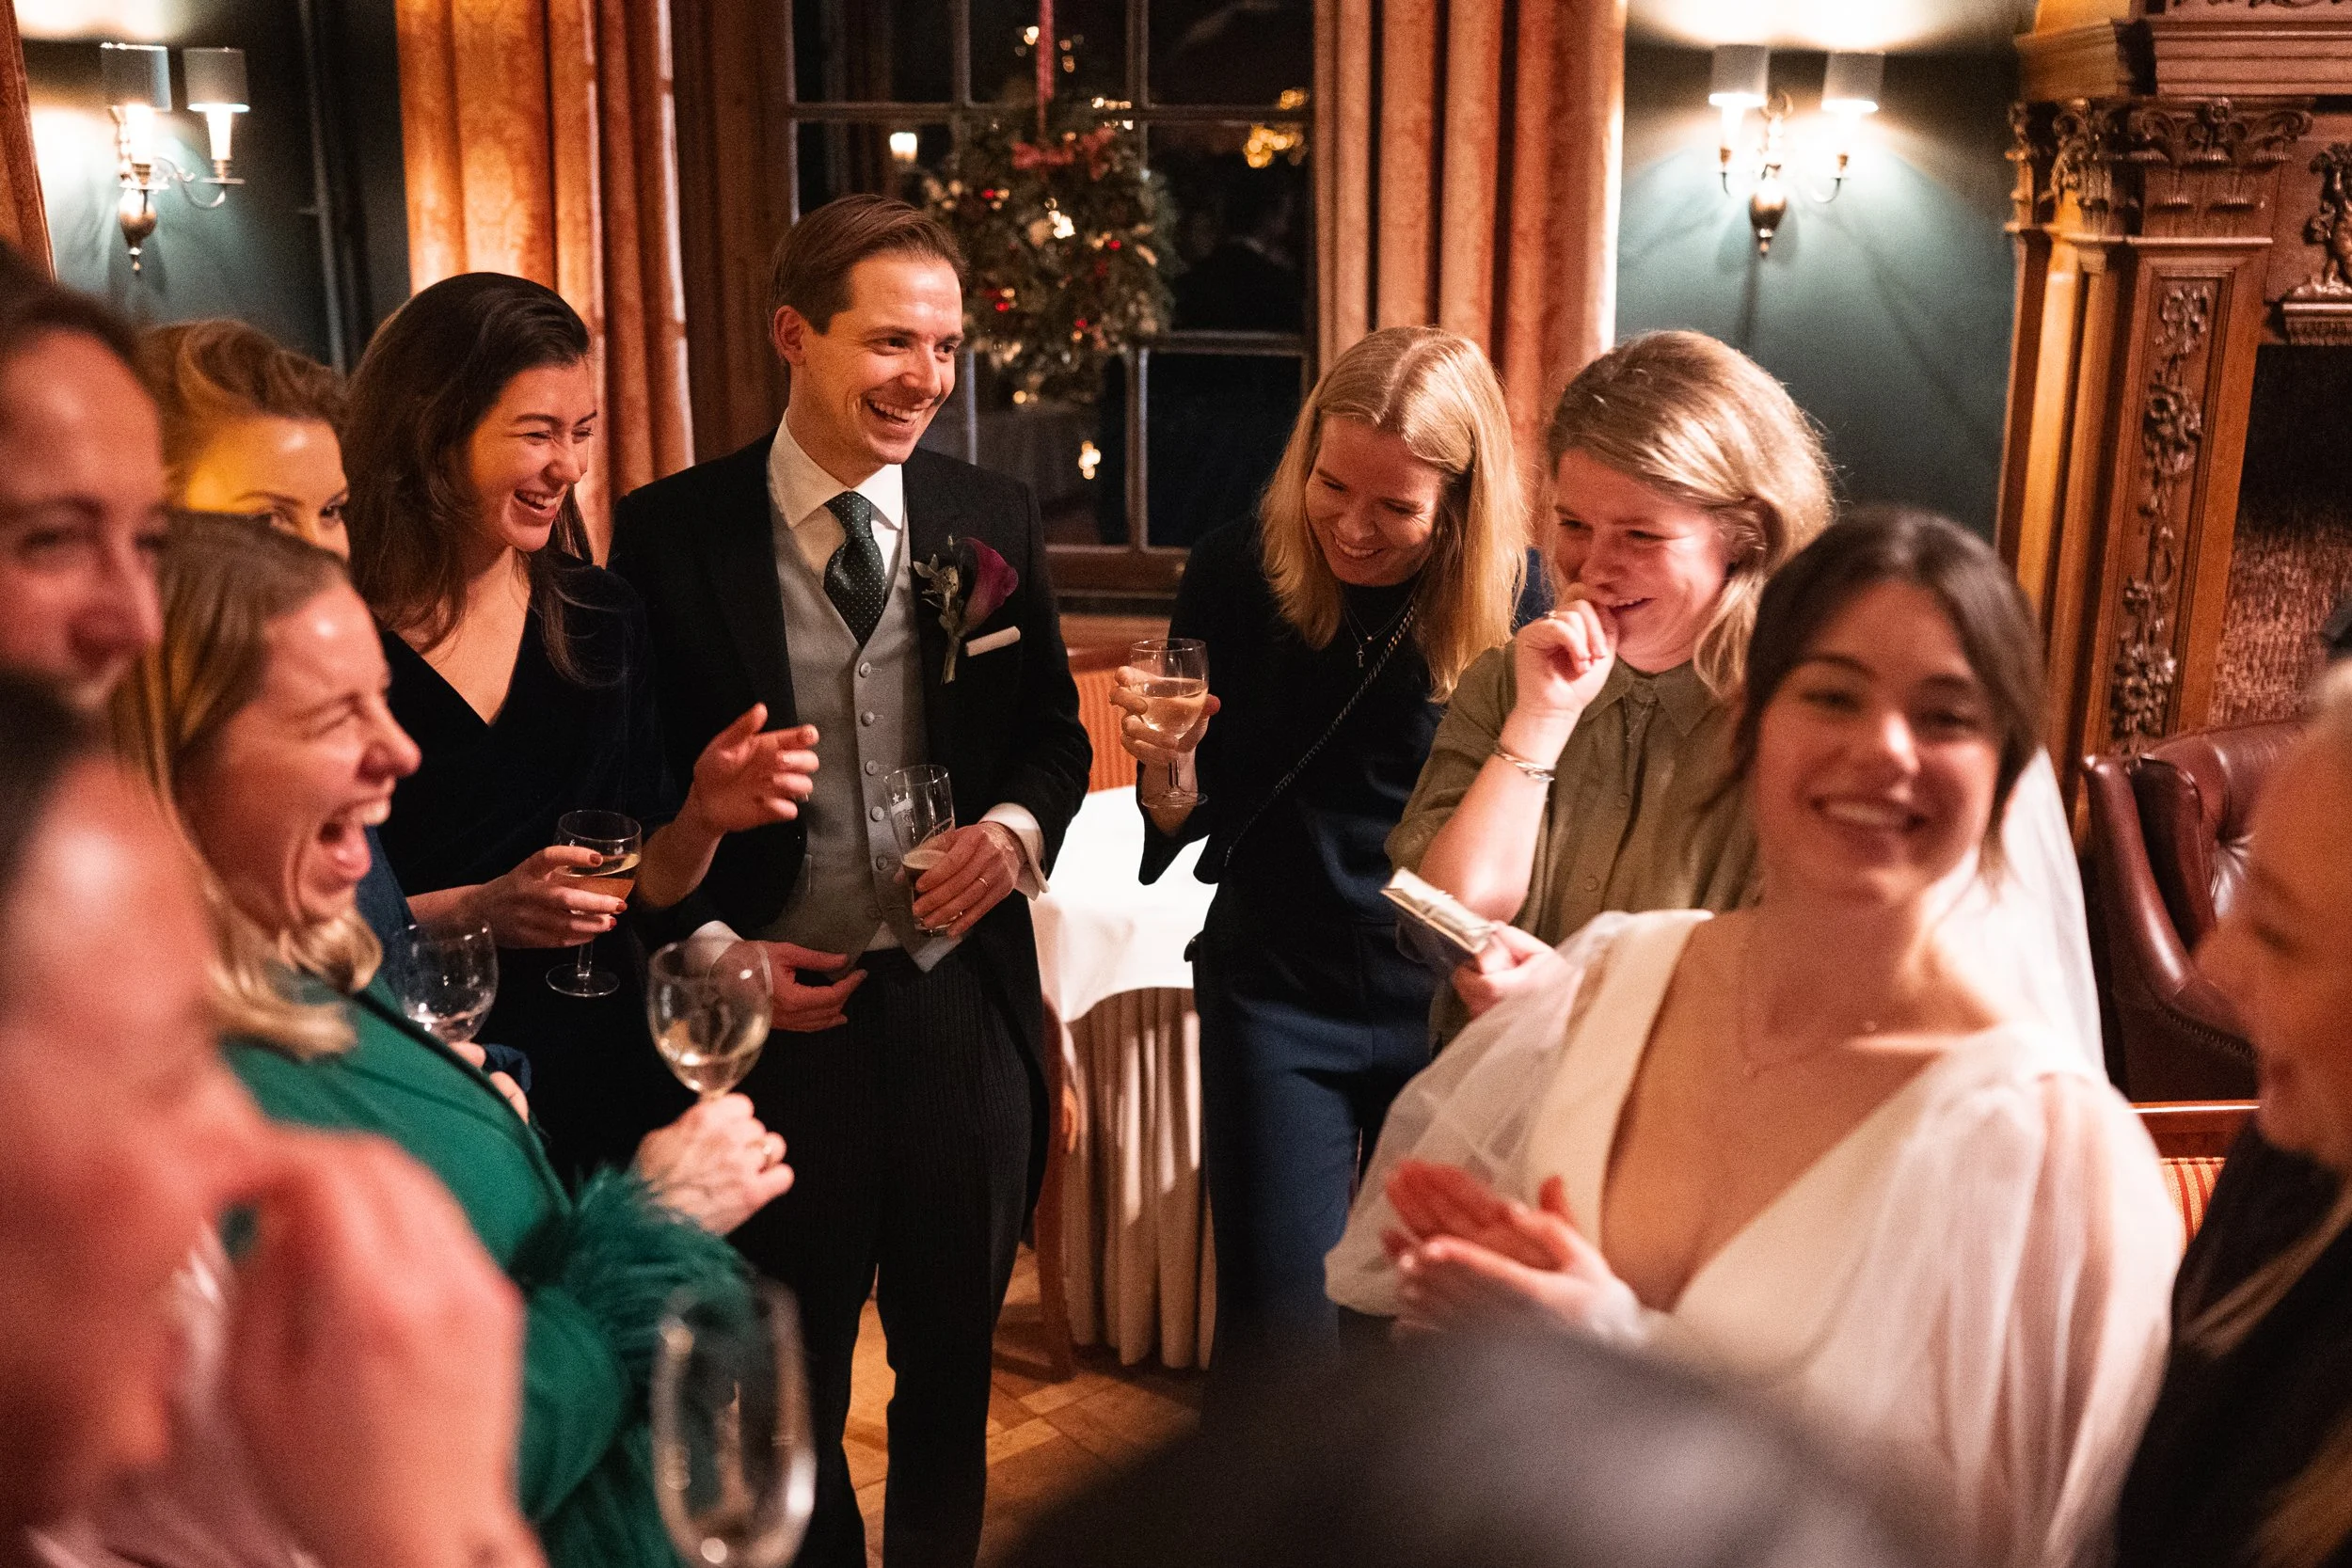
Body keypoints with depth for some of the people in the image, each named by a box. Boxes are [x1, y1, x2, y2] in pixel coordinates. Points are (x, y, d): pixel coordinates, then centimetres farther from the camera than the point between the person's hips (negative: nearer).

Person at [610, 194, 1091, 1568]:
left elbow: (1054, 729, 9)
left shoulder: (995, 522, 0)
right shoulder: (672, 532, -7)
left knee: (952, 1364, 21)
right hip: (777, 1010, -2)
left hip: (962, 1003, 2)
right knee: (789, 1380, 18)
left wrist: (1018, 823, -12)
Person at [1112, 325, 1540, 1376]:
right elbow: (1185, 820, -2)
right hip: (1276, 998, 0)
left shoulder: (1515, 601, -10)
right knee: (1278, 1339, 0)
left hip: (1450, 1003, 1)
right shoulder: (1236, 571, -8)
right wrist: (1170, 760, -22)